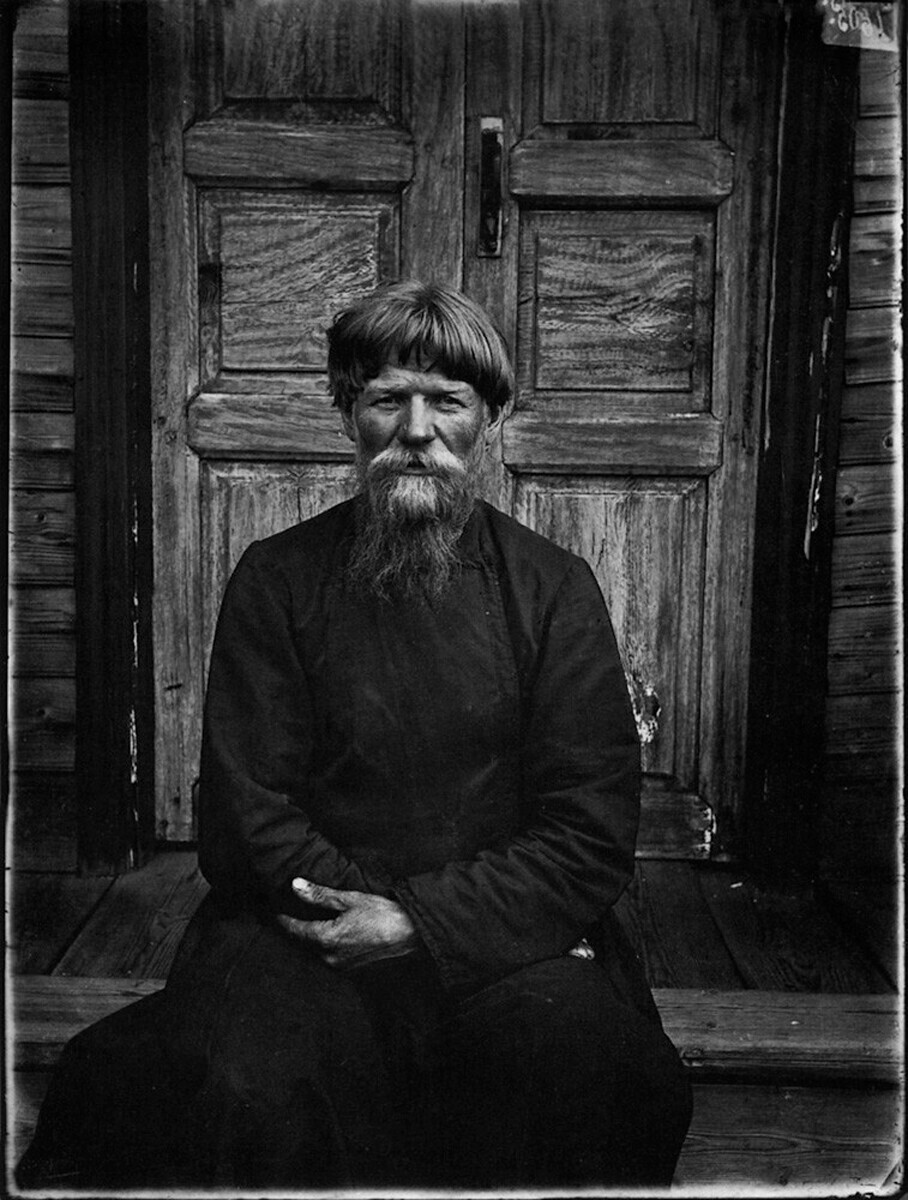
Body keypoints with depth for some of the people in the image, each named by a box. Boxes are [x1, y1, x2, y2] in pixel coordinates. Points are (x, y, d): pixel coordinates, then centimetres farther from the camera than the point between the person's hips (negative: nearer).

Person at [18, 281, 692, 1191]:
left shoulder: (554, 589, 3)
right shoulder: (275, 580, 2)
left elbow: (592, 831, -2)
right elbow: (249, 816, -2)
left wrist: (422, 925, -15)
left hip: (510, 936, 1)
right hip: (311, 930, 0)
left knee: (579, 1051, -27)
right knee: (248, 1084, -27)